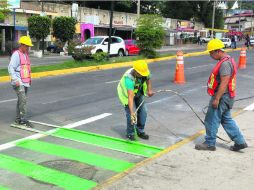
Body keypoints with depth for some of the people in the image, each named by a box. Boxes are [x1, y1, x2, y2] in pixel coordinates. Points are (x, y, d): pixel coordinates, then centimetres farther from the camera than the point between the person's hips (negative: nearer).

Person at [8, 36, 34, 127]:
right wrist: (15, 80, -21)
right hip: (19, 83, -9)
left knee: (21, 101, 12)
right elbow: (10, 68, -16)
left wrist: (29, 78, 21)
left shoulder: (26, 54, 16)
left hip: (25, 82, 9)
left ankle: (18, 119, 20)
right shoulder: (16, 54, -11)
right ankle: (23, 119, -11)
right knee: (23, 100, -14)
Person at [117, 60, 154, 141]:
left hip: (139, 92, 6)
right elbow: (130, 97, -46)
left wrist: (149, 90, -7)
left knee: (143, 112, 3)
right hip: (127, 94, -6)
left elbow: (148, 79, 4)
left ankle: (140, 131, 21)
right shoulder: (129, 78, -41)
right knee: (131, 115, -13)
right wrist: (132, 112, -50)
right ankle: (130, 134, 8)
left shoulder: (144, 71, -24)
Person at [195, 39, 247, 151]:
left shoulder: (225, 63, -21)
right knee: (226, 119, 17)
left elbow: (224, 83, -25)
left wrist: (216, 99, -24)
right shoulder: (227, 60, 13)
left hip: (222, 97, -10)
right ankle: (240, 142, 20)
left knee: (211, 120, 1)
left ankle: (210, 143, 13)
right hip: (225, 97, 10)